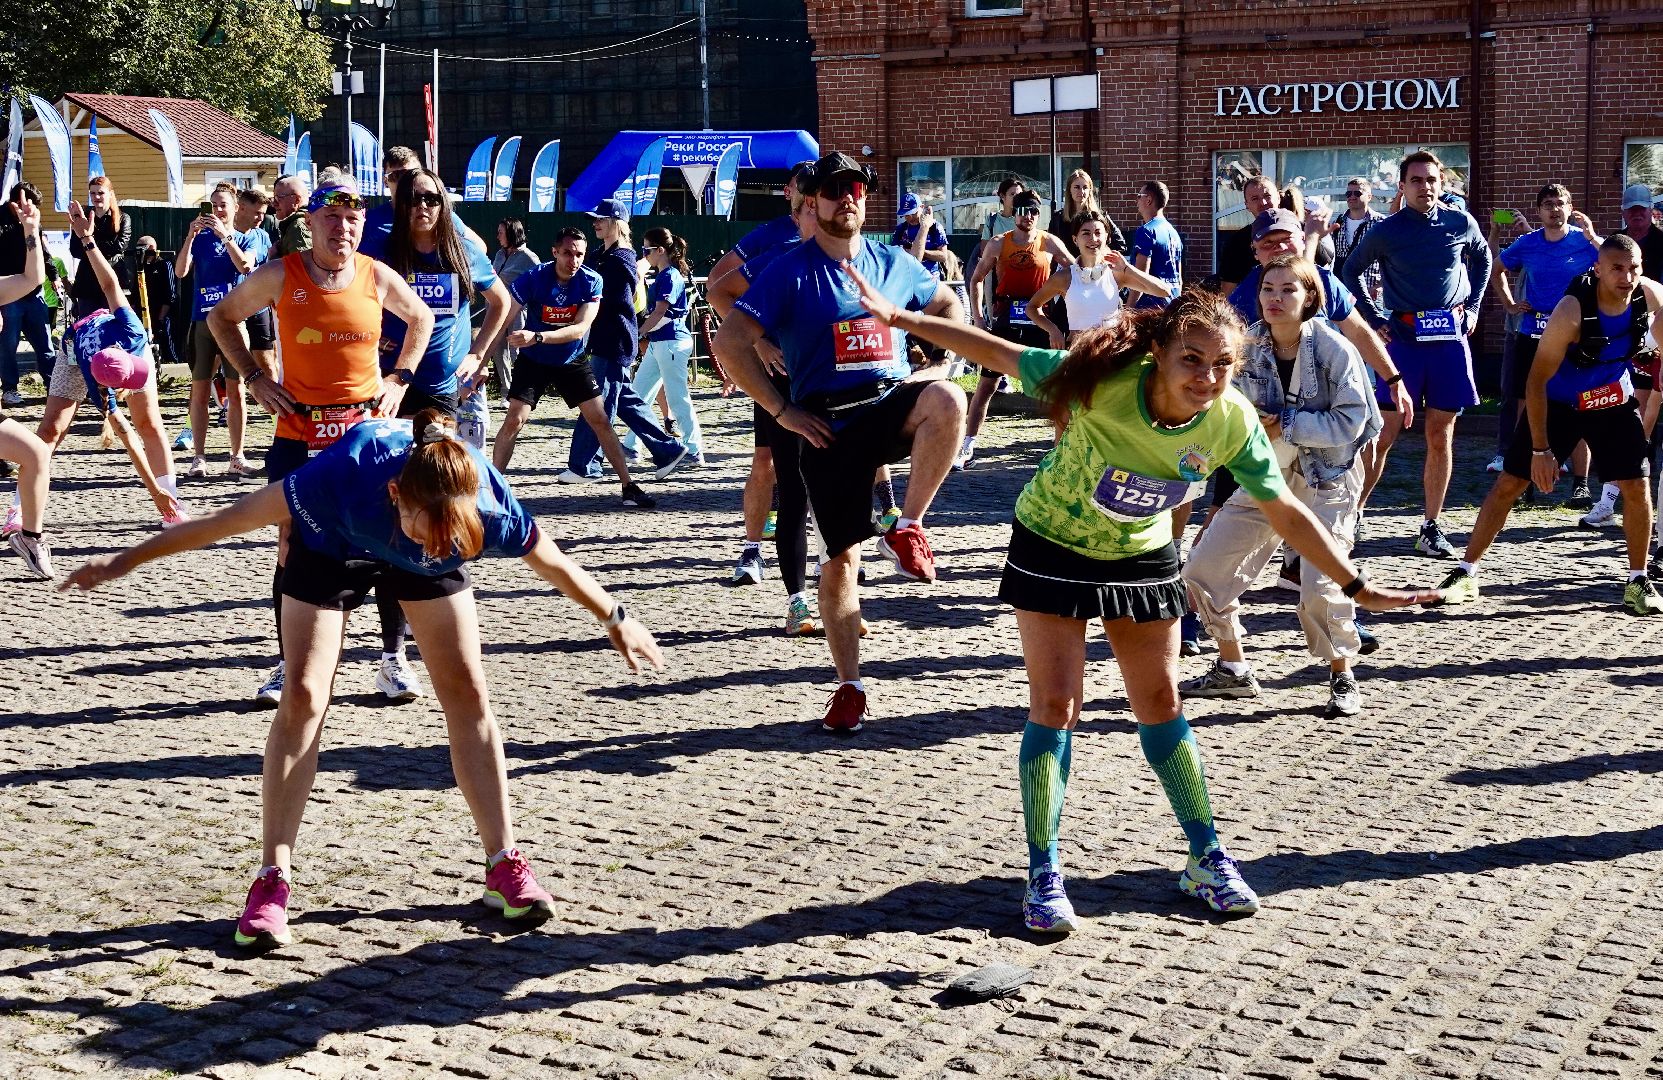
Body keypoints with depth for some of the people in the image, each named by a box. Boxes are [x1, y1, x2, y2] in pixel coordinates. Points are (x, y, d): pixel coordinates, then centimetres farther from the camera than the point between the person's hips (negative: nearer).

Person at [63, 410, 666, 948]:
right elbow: (232, 518, -34)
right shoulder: (342, 478, -45)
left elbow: (554, 564, -18)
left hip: (421, 571, 2)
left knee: (467, 692, -4)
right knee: (304, 698, -10)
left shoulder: (488, 506, -39)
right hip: (334, 546, -1)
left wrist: (616, 620, -2)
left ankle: (505, 866, 6)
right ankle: (272, 881, -5)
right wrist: (128, 561, -27)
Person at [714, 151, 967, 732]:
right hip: (828, 425, -2)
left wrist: (941, 366, 10)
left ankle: (908, 529, -18)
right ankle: (849, 688, 13)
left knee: (947, 401, -33)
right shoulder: (790, 271, -2)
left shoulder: (893, 263, 10)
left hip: (893, 402, 2)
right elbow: (730, 342, -8)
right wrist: (782, 411, -9)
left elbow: (949, 305, 27)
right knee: (841, 556, -1)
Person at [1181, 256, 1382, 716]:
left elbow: (1350, 421, -19)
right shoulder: (1248, 345, -4)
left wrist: (1284, 425, -21)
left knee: (1320, 584, -19)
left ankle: (1343, 678, 7)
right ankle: (1232, 669, 22)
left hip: (1327, 476, -6)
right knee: (1203, 569, 3)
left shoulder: (1334, 349, -17)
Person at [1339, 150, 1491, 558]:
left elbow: (1482, 259, 24)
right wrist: (1373, 317, 3)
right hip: (1402, 339, -2)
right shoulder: (1386, 231, -2)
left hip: (1450, 339, 2)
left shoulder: (1461, 224, 4)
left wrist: (1472, 306, 14)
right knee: (1384, 435, -6)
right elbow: (1351, 271, 11)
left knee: (1441, 437, 5)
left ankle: (1431, 528, 13)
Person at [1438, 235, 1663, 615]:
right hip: (1557, 403, -3)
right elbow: (1537, 380, -25)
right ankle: (1465, 574, 3)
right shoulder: (1571, 311, -31)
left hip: (1615, 403, 3)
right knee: (1508, 484, -4)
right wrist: (1541, 450, -24)